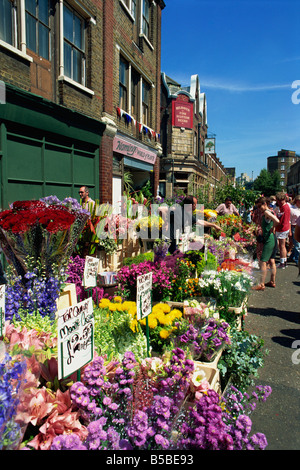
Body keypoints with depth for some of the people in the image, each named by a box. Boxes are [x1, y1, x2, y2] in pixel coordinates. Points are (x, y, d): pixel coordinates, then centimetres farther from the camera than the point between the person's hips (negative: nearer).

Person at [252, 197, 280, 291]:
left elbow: (277, 221, -28)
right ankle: (272, 282, 24)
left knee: (262, 262, -9)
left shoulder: (266, 212, -14)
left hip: (269, 239, -10)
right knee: (271, 261, 15)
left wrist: (271, 228, -14)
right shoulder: (270, 212, 14)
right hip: (273, 238, 10)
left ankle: (261, 285, -8)